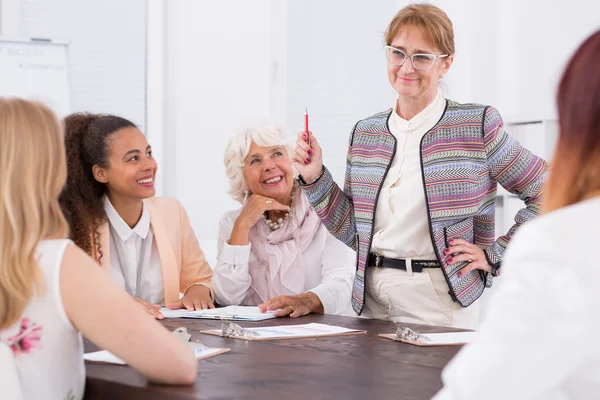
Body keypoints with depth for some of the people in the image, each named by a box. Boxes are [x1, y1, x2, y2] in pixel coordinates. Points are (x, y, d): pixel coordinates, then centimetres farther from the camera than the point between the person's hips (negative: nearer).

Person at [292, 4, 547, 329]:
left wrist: (495, 254, -6)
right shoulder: (365, 133, 8)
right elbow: (352, 231, 11)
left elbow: (547, 194, -3)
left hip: (439, 304, -4)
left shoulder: (478, 126, -6)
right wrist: (315, 178, 1)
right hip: (373, 301, 4)